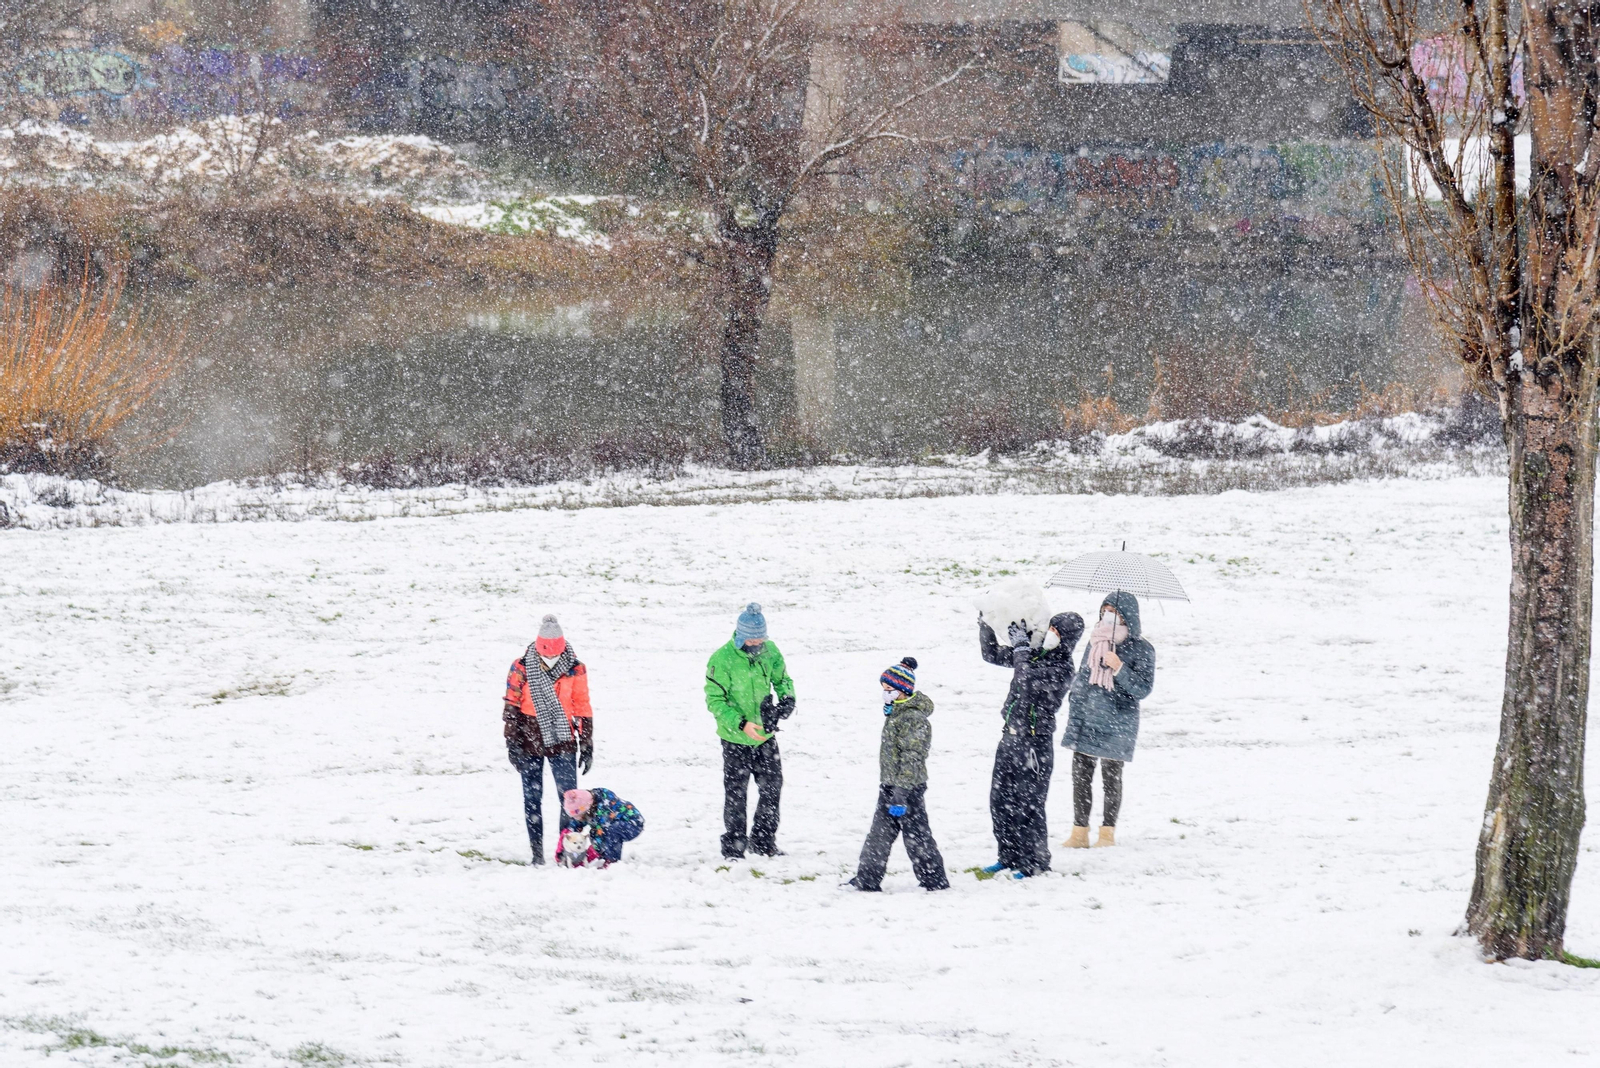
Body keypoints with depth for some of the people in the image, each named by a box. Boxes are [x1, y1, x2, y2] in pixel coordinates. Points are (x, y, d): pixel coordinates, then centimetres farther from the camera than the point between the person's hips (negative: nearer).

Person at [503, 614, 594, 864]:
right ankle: (537, 853, 11)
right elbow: (511, 707, 1)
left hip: (562, 741, 0)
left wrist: (587, 746, 5)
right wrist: (512, 744, -2)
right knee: (532, 798, 3)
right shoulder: (522, 668, -5)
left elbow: (583, 709, 4)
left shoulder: (575, 670, -3)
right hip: (529, 741, 0)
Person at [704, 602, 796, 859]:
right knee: (736, 794, 0)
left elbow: (782, 678, 12)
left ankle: (763, 842, 27)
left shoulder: (770, 651, -4)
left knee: (772, 788, 11)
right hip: (736, 739, -5)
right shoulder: (722, 659, -19)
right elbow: (714, 700, -16)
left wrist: (787, 699, -10)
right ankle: (733, 847, 12)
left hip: (766, 736, 5)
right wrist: (741, 724, -26)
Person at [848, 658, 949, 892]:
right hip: (890, 785, 10)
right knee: (879, 834, 12)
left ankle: (934, 880, 7)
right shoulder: (896, 712, 13)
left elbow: (911, 758, -23)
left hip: (908, 786, -10)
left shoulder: (913, 718, -19)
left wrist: (901, 794, -25)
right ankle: (867, 879, 17)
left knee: (915, 833, -2)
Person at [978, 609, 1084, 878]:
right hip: (1010, 736, 8)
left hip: (1035, 740, -8)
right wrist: (986, 626, 6)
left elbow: (1031, 680, -27)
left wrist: (1022, 646, -23)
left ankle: (1035, 862, 7)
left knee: (1027, 804, -5)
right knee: (1000, 799, 12)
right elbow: (992, 654, 19)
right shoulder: (1031, 654, 10)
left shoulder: (1062, 667, -13)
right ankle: (1010, 857, 24)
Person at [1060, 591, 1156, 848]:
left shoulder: (1141, 650, -5)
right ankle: (1079, 832, 9)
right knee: (1080, 776, 3)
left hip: (1115, 726, -5)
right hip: (1086, 721, 5)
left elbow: (1143, 689, -11)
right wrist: (1074, 715, 14)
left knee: (1111, 777, 2)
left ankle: (1108, 833, 13)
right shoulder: (1095, 641, 12)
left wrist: (1119, 668, -23)